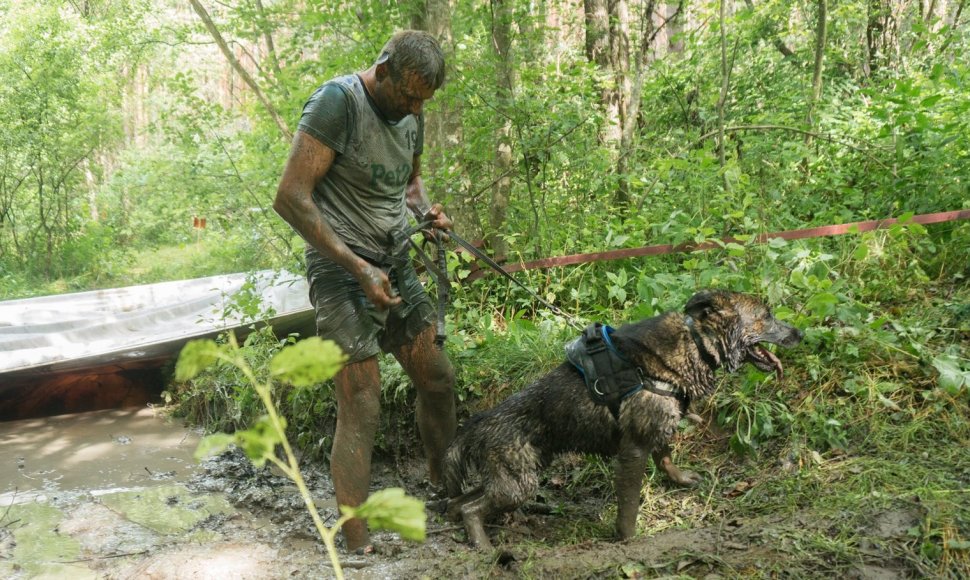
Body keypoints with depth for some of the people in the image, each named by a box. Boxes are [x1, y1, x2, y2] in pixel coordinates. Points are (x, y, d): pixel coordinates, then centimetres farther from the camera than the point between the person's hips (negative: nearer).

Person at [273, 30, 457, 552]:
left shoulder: (410, 116, 7)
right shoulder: (338, 102, -17)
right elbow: (290, 198, -20)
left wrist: (426, 209, 1)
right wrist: (358, 268, -21)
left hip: (396, 267, 8)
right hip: (343, 272, -7)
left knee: (437, 379, 12)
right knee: (360, 412, -7)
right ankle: (356, 547, 2)